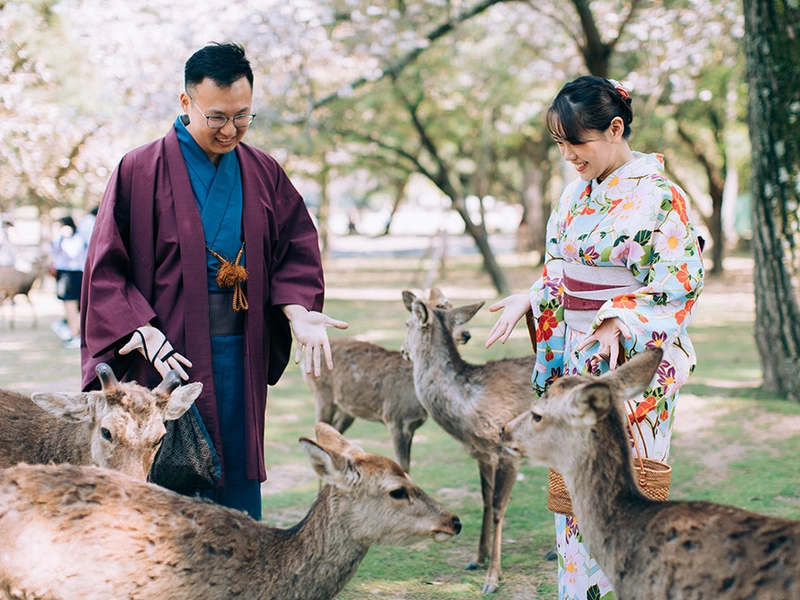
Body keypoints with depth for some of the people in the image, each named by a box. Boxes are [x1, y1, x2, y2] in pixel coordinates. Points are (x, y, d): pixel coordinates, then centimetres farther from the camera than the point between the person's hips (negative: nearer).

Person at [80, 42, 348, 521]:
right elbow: (107, 268, -5)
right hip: (168, 347, -4)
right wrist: (145, 332, -17)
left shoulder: (264, 173, 9)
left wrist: (297, 310, -8)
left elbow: (296, 247, 11)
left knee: (239, 483, 7)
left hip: (241, 350, 4)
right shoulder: (140, 171, -3)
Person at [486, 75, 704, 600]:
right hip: (578, 358, 7)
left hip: (633, 360, -7)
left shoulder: (659, 197, -11)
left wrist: (617, 323, -24)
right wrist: (530, 300, 2)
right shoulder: (578, 194, 10)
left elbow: (680, 283, -14)